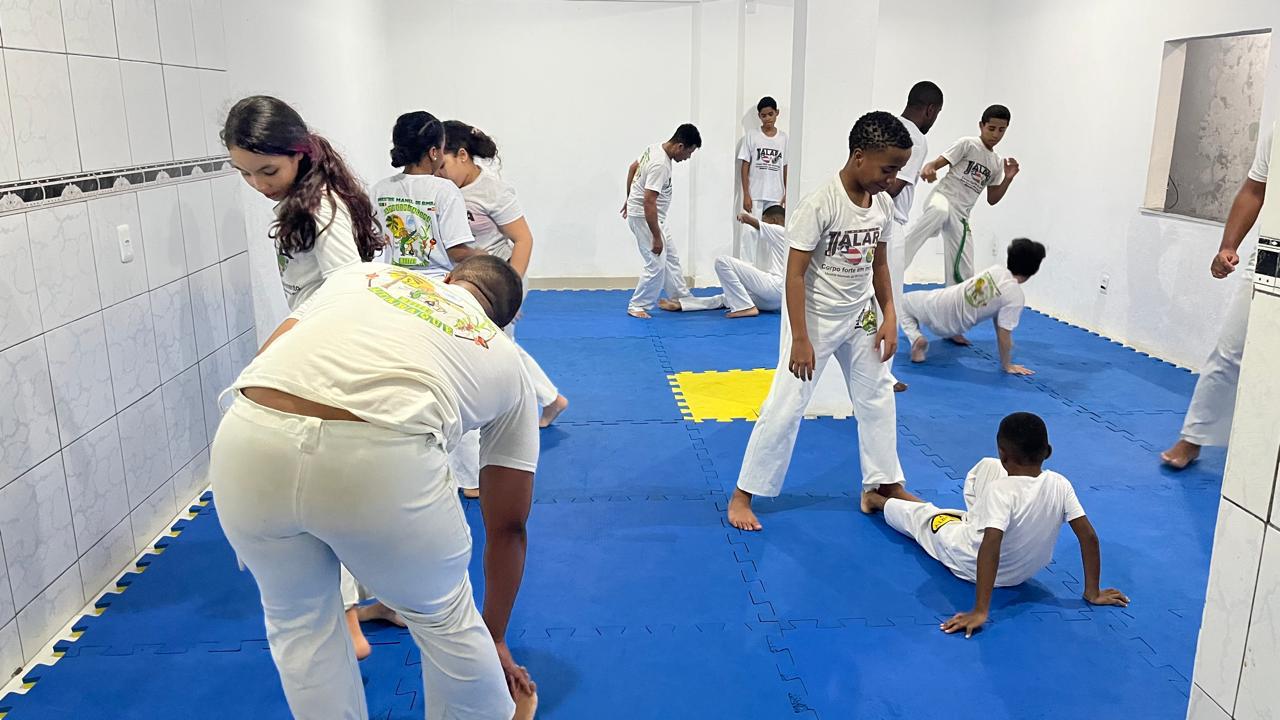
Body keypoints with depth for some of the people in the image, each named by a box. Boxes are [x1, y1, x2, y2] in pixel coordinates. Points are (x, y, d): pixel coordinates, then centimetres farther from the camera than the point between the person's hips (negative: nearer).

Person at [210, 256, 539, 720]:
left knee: (296, 619, 30)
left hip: (248, 441, 3)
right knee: (440, 615, 27)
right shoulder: (506, 363, 27)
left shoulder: (362, 273, 32)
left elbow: (264, 360, 19)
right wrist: (495, 640, 43)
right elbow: (508, 527, 32)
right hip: (380, 460, -2)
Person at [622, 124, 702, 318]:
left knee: (671, 258, 17)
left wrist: (630, 199, 26)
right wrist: (656, 237, -27)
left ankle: (681, 299, 28)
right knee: (656, 265, -9)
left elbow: (633, 168, 17)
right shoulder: (661, 165, -28)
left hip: (654, 215, 10)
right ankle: (636, 306, 4)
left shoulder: (655, 148, 2)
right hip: (643, 216, -10)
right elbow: (649, 202, -31)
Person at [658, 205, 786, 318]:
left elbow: (747, 218, -6)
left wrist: (742, 216, 15)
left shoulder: (779, 231, 1)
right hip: (777, 299, 10)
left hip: (774, 286, -10)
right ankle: (679, 304, 18)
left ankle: (745, 307, -14)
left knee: (722, 261, -12)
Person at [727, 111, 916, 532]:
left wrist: (889, 317, 4)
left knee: (877, 398, 15)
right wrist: (799, 339, -23)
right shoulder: (820, 205, -24)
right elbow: (795, 274, -22)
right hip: (815, 318, -7)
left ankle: (884, 485, 33)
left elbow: (878, 263, 10)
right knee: (786, 406, -4)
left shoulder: (883, 206, -3)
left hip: (860, 317, 7)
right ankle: (742, 496, 8)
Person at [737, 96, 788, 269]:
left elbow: (785, 167, 8)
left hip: (775, 196, 2)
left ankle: (766, 270, 15)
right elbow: (745, 166, -2)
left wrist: (786, 194, 5)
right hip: (754, 195, -2)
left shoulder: (783, 138, 6)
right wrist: (746, 195, -8)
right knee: (751, 233, -3)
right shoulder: (751, 136, -1)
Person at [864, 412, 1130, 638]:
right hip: (1024, 571, 5)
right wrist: (1092, 593, -6)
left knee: (916, 513, 20)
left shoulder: (1001, 491, -35)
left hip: (972, 564, -5)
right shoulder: (1061, 484, -20)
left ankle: (878, 500, 54)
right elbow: (1089, 537, -18)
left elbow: (990, 547, -45)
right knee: (988, 466, 14)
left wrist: (980, 611, -44)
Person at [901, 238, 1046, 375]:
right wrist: (1007, 365, -1)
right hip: (949, 325, 0)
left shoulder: (996, 270, -6)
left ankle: (917, 339, 4)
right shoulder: (1016, 297, -16)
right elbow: (1003, 334, -15)